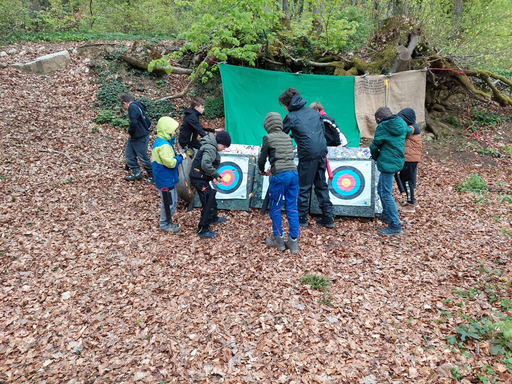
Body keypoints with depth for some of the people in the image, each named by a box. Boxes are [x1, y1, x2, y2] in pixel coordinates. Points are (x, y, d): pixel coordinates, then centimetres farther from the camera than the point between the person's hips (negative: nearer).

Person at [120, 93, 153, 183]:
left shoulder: (132, 107, -16)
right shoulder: (138, 107, 14)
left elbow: (133, 122, -29)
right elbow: (148, 122, 18)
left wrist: (130, 133, -14)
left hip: (140, 138, -10)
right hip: (134, 137, 10)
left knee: (143, 157, 1)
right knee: (128, 153, 14)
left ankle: (152, 175, 14)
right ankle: (136, 173, 21)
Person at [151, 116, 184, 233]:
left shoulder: (160, 141, 9)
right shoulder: (164, 145, -25)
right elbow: (170, 162, -28)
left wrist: (176, 156, 2)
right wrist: (180, 158, -13)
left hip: (168, 178, 11)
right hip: (165, 180, -11)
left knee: (173, 200, 21)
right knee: (168, 202, 4)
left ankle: (166, 222, 34)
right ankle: (164, 224, 20)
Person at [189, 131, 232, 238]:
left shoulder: (211, 147, 14)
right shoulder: (210, 148, -19)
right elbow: (205, 165, -31)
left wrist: (213, 177, 2)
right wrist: (216, 175, -19)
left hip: (202, 178, 11)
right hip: (199, 179, -11)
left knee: (211, 198, 27)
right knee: (207, 204, -7)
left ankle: (213, 218, 47)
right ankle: (203, 230, -1)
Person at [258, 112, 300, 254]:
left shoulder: (268, 138, 0)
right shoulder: (287, 137, 16)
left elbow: (262, 158, 1)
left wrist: (262, 171, 21)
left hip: (280, 175, -5)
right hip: (294, 173, 6)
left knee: (275, 208, 11)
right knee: (292, 208, 9)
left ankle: (278, 239, 19)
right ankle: (293, 242, 13)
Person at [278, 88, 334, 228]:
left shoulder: (291, 116, -2)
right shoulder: (314, 112, 15)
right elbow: (322, 129, 19)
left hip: (308, 155, -6)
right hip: (321, 152, 6)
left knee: (304, 187, 6)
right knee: (321, 185, 14)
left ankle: (302, 218, 14)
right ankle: (328, 218, 17)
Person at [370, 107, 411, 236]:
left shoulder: (382, 127, -12)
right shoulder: (401, 123, 8)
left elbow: (375, 145, -6)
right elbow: (408, 132, 27)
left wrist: (375, 157, 15)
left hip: (387, 163, -8)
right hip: (398, 161, 8)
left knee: (386, 194, -5)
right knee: (381, 189, 23)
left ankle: (395, 226, -4)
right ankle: (386, 215, 35)